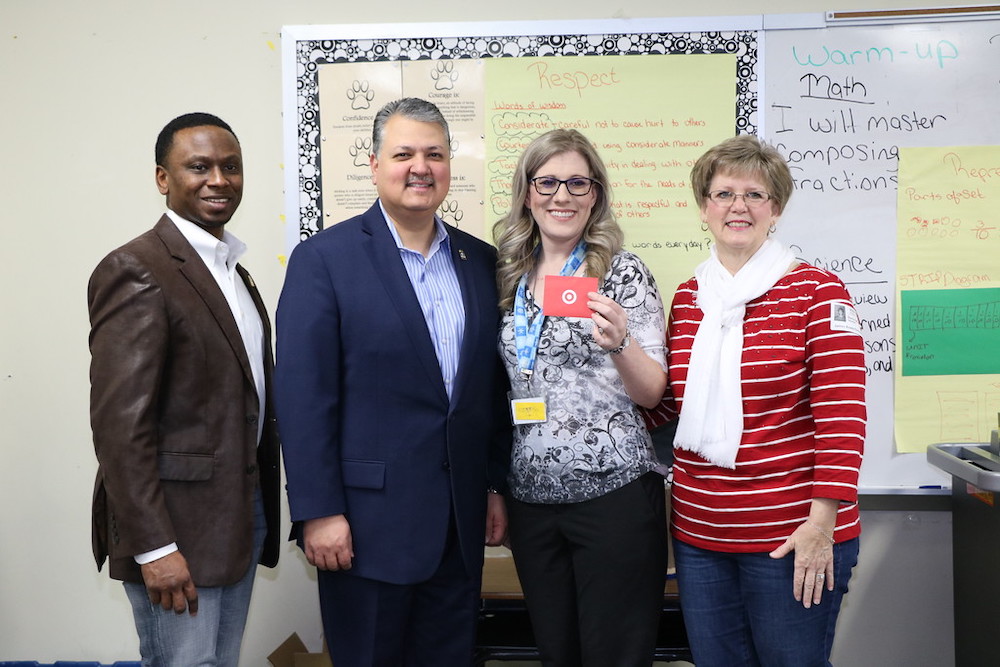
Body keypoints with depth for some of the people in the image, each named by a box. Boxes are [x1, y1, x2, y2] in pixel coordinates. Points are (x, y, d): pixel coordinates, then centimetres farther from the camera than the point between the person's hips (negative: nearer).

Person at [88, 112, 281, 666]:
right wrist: (154, 548, -21)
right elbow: (119, 425, -19)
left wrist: (258, 511, 13)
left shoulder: (233, 270, 13)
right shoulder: (135, 271, -15)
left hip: (243, 514, 9)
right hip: (176, 527, -8)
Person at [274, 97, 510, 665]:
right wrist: (318, 511, -13)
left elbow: (494, 385, 11)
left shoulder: (481, 260, 8)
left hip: (461, 524, 5)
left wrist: (497, 488, 10)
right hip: (368, 521, -4)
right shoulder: (325, 258, -7)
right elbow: (304, 395, -11)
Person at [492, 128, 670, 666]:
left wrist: (618, 343, -26)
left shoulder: (622, 272, -5)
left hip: (614, 495, -4)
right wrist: (497, 487, 9)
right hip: (531, 497, 5)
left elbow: (652, 393, -7)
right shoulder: (510, 277, 9)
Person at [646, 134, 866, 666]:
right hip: (698, 533, 5)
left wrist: (822, 522, -16)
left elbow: (842, 414, -11)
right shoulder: (688, 298, 9)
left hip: (792, 539, -5)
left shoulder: (816, 292, -7)